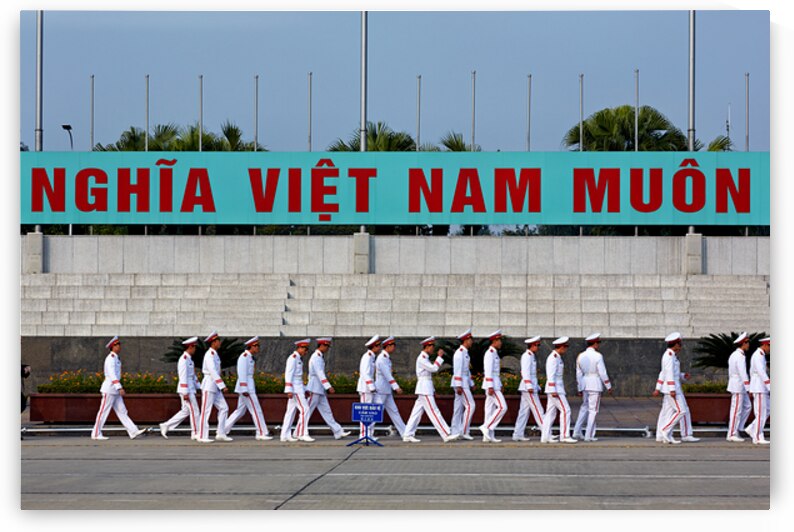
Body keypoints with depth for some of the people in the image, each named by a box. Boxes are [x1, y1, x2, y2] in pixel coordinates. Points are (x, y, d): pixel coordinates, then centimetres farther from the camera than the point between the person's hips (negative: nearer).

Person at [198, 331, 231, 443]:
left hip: (215, 387, 10)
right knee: (206, 411, -5)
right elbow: (212, 371, -24)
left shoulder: (214, 354, 16)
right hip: (209, 386, -10)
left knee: (224, 408, 6)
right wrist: (222, 385, -27)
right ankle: (202, 436, -2)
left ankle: (220, 434, 7)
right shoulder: (210, 354, -15)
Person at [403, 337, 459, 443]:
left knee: (417, 412, 8)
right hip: (424, 389, -10)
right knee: (434, 412, -9)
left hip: (427, 389, 10)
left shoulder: (425, 358, 17)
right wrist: (439, 357, -14)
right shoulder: (421, 358, -14)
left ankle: (408, 435, 9)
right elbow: (433, 368, -21)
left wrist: (432, 390, 21)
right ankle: (446, 435, -10)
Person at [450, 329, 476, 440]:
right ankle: (464, 431, -11)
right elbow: (457, 369, -20)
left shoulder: (465, 353, 17)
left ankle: (455, 432, 7)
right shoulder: (459, 352, -14)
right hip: (460, 382, -10)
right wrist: (458, 386, -23)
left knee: (458, 408, 8)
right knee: (470, 405, -11)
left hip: (464, 383, 10)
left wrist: (471, 384, 22)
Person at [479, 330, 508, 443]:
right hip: (492, 385, -10)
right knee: (502, 407, -13)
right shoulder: (490, 353, -13)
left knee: (490, 410, 7)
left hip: (495, 384, 10)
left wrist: (499, 386, 21)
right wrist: (490, 387, -24)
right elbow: (488, 371, -19)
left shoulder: (494, 353, 18)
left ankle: (488, 436, 6)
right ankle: (487, 427, -11)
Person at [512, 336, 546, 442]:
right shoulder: (527, 356, -12)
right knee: (538, 410, -8)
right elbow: (526, 372, -20)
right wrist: (529, 386, -24)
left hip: (531, 387, 10)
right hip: (528, 388, -10)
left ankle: (518, 434, 8)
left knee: (524, 411, 8)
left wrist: (536, 386, 23)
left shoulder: (531, 356, 18)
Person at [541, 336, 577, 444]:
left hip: (556, 388, 10)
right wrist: (553, 391, -24)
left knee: (551, 413, 7)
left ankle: (545, 437, 6)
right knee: (565, 410, -9)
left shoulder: (556, 357, 16)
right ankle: (565, 436, -9)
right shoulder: (553, 358, -15)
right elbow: (551, 375, -21)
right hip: (555, 389, -10)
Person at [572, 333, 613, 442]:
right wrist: (608, 387, -5)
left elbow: (579, 374, 8)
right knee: (593, 410, 0)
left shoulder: (580, 356, 4)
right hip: (595, 385, -6)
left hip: (585, 384, 6)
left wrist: (580, 389, 15)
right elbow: (603, 373, -14)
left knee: (584, 407, 21)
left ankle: (577, 431, 14)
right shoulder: (598, 356, -13)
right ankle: (589, 436, 1)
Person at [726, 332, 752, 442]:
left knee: (747, 407, 12)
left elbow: (730, 372, 20)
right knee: (736, 410, -5)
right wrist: (749, 389, -23)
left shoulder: (734, 355, 14)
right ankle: (731, 434, -1)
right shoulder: (740, 357, -17)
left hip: (738, 387, 10)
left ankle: (737, 429, 10)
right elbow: (743, 374, -23)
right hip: (738, 386, -10)